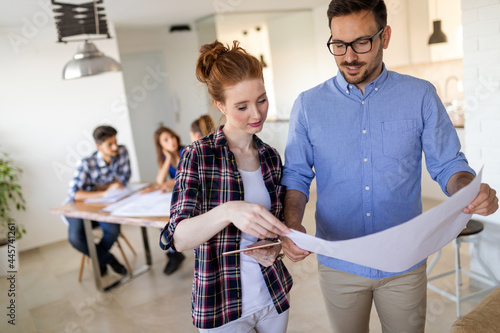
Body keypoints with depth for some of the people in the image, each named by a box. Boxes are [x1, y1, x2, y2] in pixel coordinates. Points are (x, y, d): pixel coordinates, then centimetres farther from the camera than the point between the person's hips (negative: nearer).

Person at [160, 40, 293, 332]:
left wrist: (273, 246, -10)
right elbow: (178, 238, -23)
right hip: (221, 308, -4)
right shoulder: (198, 156, -14)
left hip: (274, 297, 4)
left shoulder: (271, 157, 0)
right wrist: (227, 212, -40)